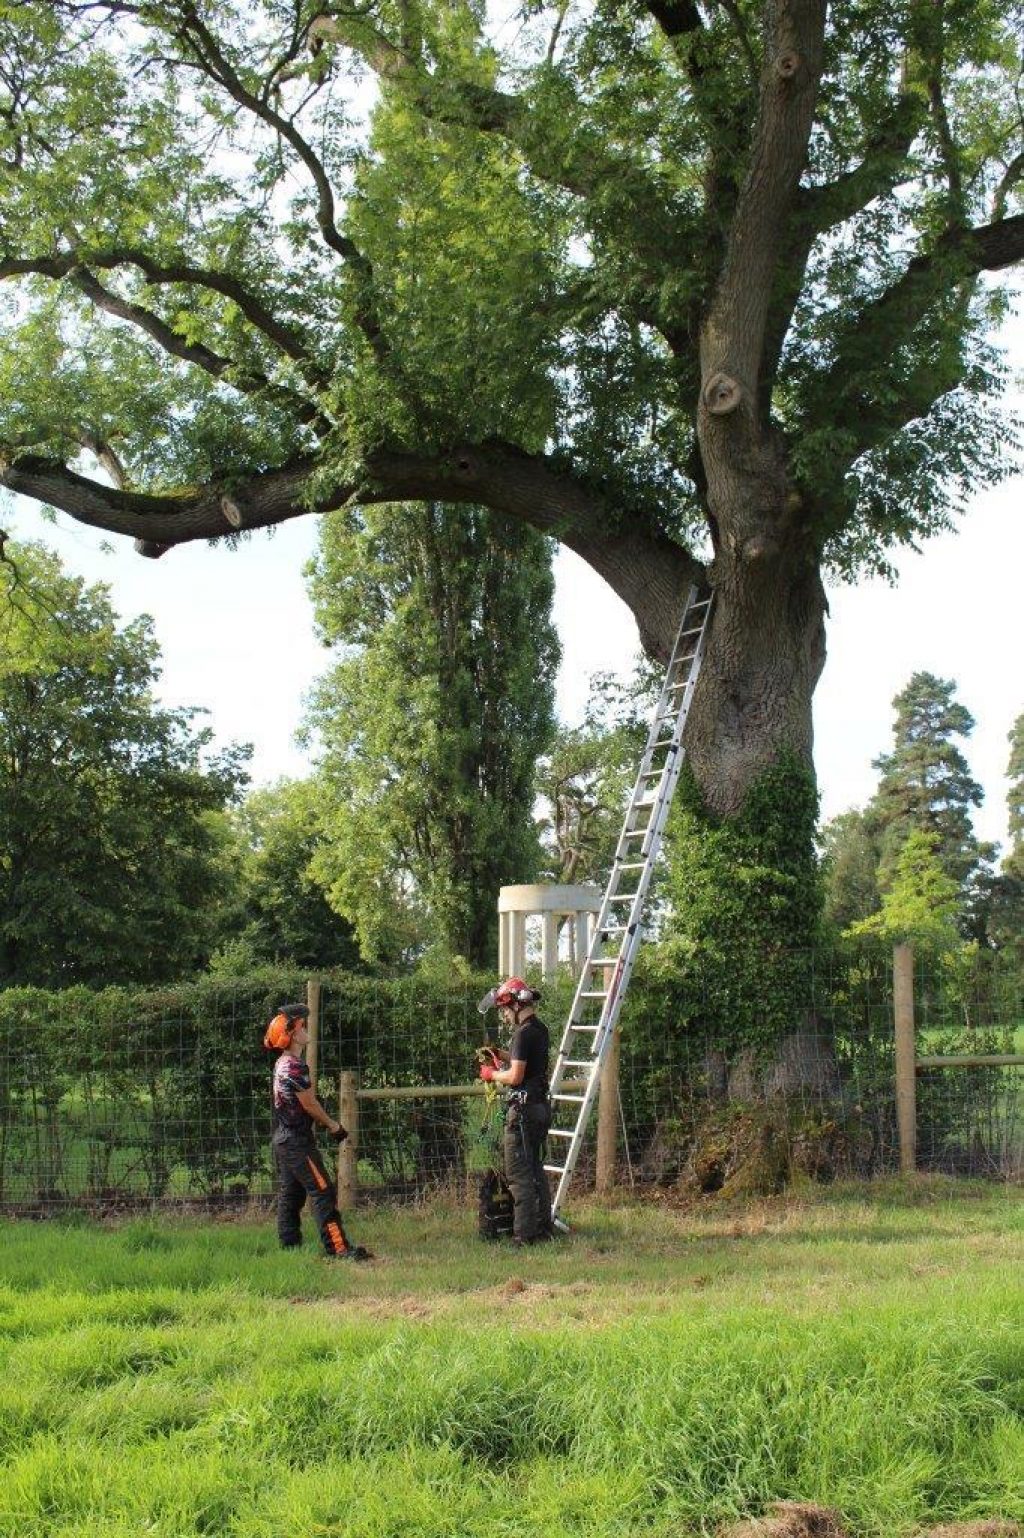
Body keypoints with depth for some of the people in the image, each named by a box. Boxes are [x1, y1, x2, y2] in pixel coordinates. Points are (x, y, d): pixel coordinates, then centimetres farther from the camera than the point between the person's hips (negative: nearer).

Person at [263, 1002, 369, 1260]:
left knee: (290, 1195, 12)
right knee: (322, 1191, -10)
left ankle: (290, 1246, 15)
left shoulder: (281, 1064, 12)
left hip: (282, 1139, 10)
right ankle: (338, 1248, -13)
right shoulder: (296, 1067, -18)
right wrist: (333, 1125, 0)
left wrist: (323, 1120, 10)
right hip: (298, 1141, -10)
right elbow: (310, 1104, -13)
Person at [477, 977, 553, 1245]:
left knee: (518, 1173, -5)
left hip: (523, 1109, -10)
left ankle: (524, 1234, -6)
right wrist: (502, 1055, 14)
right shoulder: (540, 1029, 12)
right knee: (535, 1169, 16)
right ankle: (543, 1227, 20)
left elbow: (516, 1076, -21)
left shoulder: (523, 1033, -18)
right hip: (541, 1105, 10)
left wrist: (492, 1074, -4)